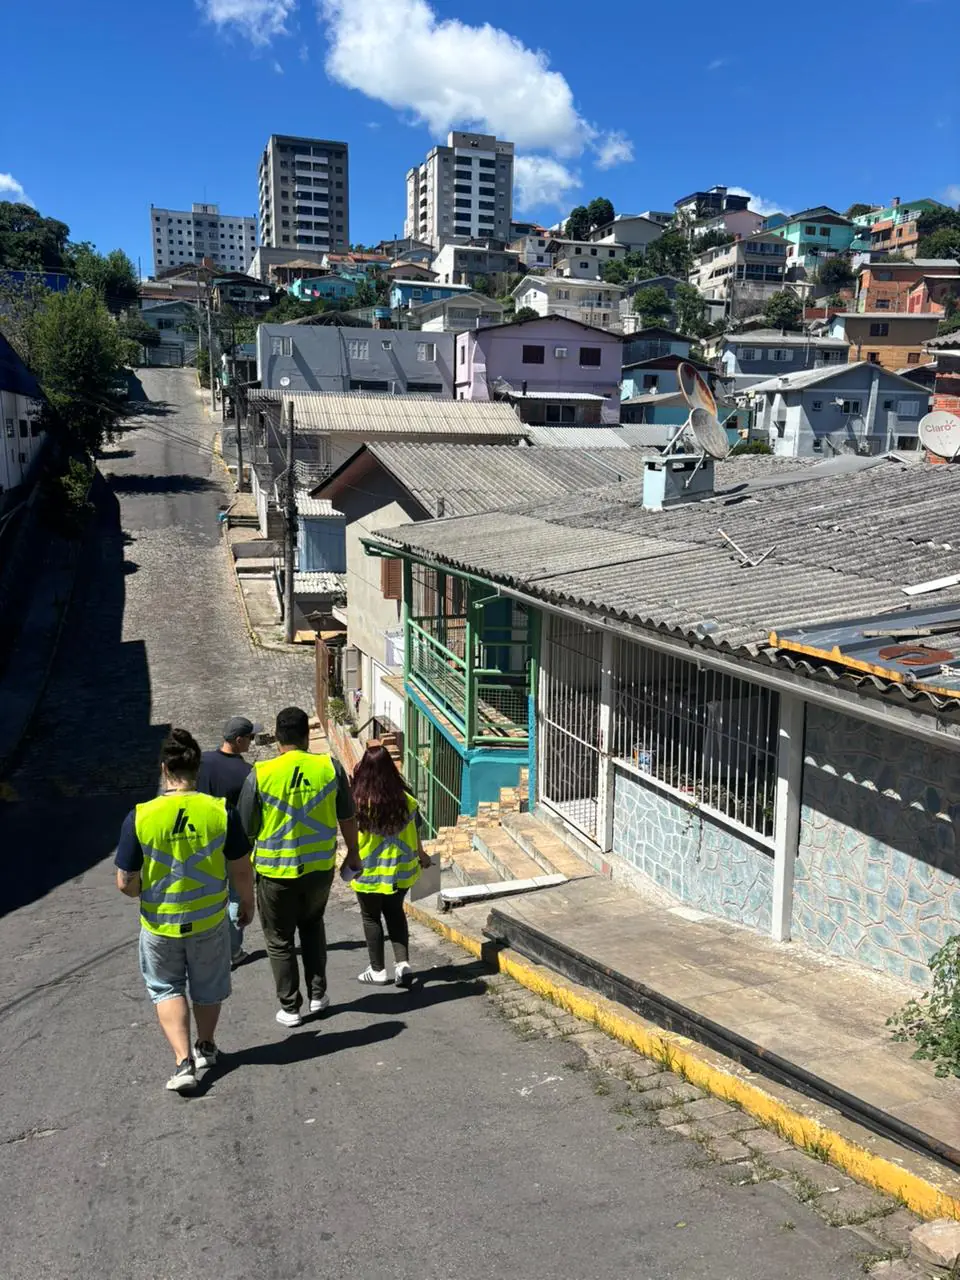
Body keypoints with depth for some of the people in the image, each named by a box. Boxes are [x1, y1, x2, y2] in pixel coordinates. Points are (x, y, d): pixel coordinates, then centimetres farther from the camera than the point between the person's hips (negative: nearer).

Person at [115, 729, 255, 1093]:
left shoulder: (140, 817, -18)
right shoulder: (221, 812, -17)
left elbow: (126, 883, -12)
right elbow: (242, 870, -8)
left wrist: (148, 892, 10)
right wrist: (247, 902, 11)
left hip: (159, 924, -1)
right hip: (209, 919, 1)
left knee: (166, 988, 20)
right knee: (208, 987, 23)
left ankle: (183, 1061, 9)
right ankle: (205, 1047, 42)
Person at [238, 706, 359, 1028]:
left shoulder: (260, 774, -14)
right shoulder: (330, 767, -8)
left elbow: (246, 829, -6)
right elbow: (347, 818, 1)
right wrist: (352, 852, 17)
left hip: (276, 871, -2)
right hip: (320, 867, 3)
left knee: (280, 941, 16)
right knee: (312, 925, 27)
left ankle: (290, 1008, 23)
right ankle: (317, 995, 28)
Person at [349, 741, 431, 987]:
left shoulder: (359, 802, -21)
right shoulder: (405, 799, -9)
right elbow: (414, 834, 3)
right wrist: (422, 856, 19)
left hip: (370, 873, -3)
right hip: (400, 870, 3)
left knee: (371, 918, 15)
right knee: (395, 914, 20)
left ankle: (378, 970, 23)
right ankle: (403, 963, 11)